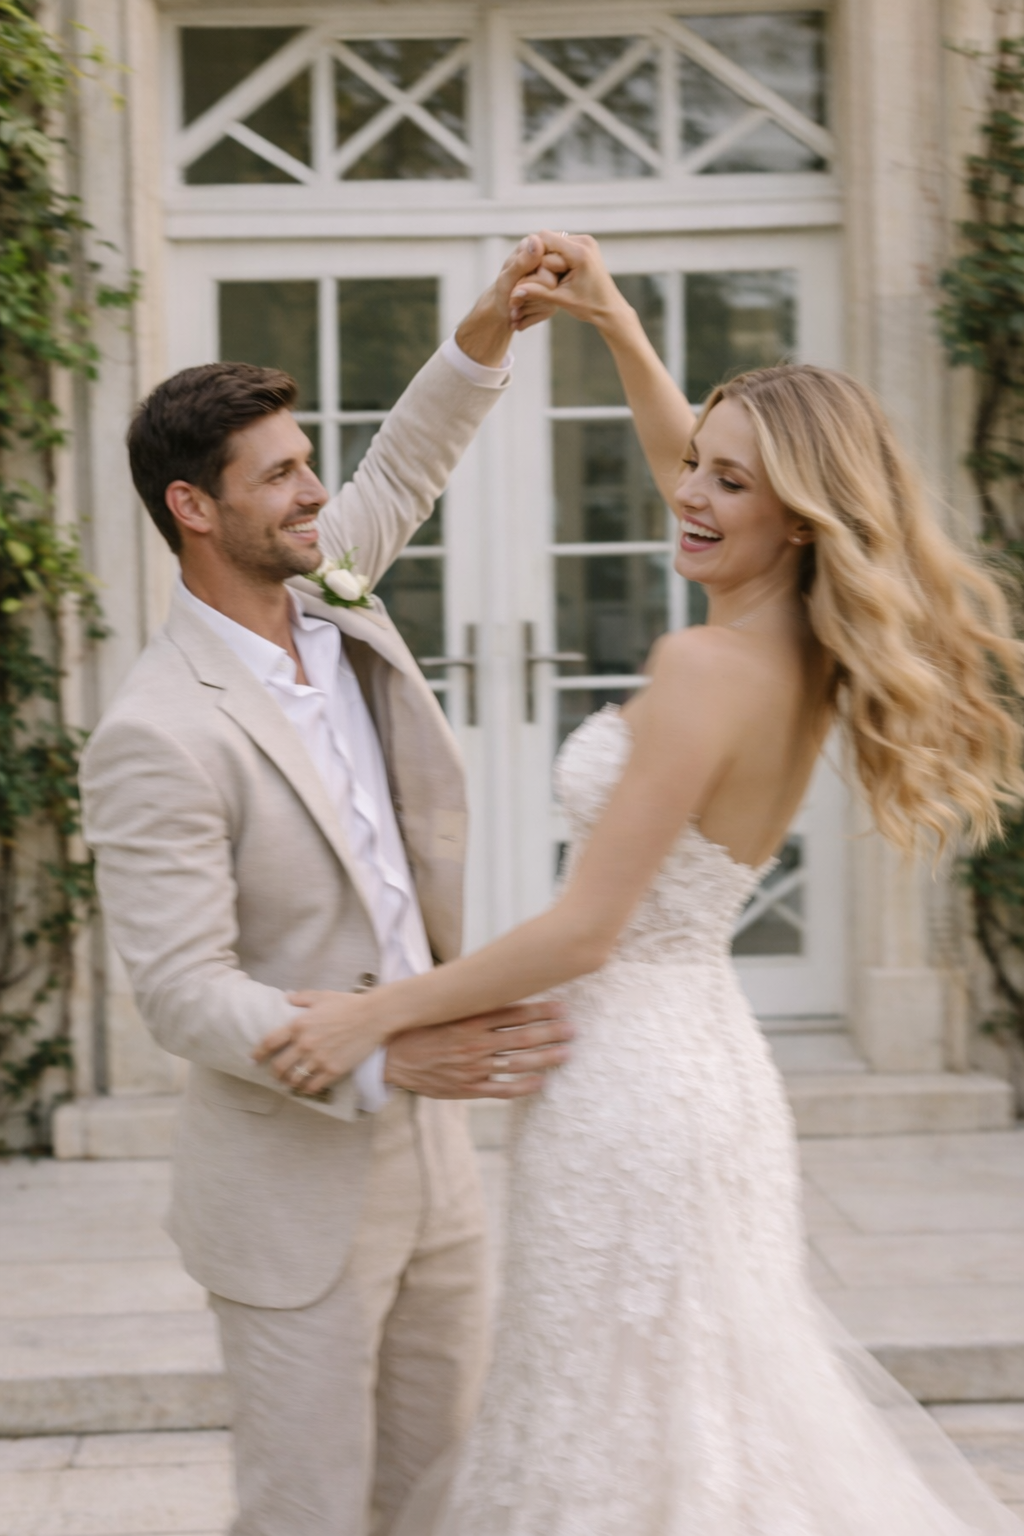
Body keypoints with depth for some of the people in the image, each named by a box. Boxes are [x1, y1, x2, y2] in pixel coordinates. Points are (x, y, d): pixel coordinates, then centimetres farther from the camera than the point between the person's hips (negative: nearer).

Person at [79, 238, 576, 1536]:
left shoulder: (331, 610, 2)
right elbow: (183, 991, -24)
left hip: (429, 1156, 8)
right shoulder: (158, 736, -21)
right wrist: (386, 1060, -34)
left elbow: (400, 475, 21)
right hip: (295, 1197, -7)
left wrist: (489, 330, 7)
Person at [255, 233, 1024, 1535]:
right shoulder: (804, 652, 3)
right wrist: (609, 320, 19)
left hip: (632, 1081, -9)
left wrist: (376, 1015, -14)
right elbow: (678, 463, 23)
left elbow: (586, 931, -21)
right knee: (715, 1410, 21)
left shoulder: (707, 670, -22)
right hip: (700, 1059, 9)